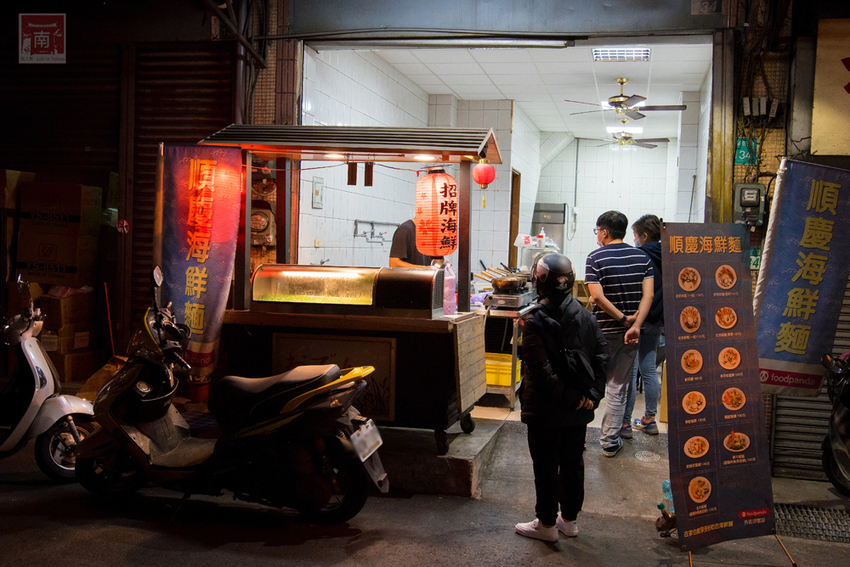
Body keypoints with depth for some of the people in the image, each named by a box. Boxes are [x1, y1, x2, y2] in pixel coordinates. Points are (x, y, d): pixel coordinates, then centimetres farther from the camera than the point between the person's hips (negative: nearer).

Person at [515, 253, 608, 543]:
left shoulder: (534, 320, -16)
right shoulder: (586, 317, 0)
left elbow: (541, 369, -22)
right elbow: (601, 358, -2)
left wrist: (568, 397, -16)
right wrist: (592, 395, -4)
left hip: (545, 410, -5)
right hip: (579, 411, 5)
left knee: (546, 467, 8)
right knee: (573, 464, 17)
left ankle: (547, 524, 19)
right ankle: (569, 519, 30)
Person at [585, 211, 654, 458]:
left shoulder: (595, 257, -8)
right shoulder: (642, 257, 3)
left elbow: (597, 297, -18)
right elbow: (648, 295, -7)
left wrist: (623, 319, -11)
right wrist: (635, 325, -13)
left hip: (601, 332, -3)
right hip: (629, 335, 3)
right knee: (618, 389, 9)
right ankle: (610, 442, 12)